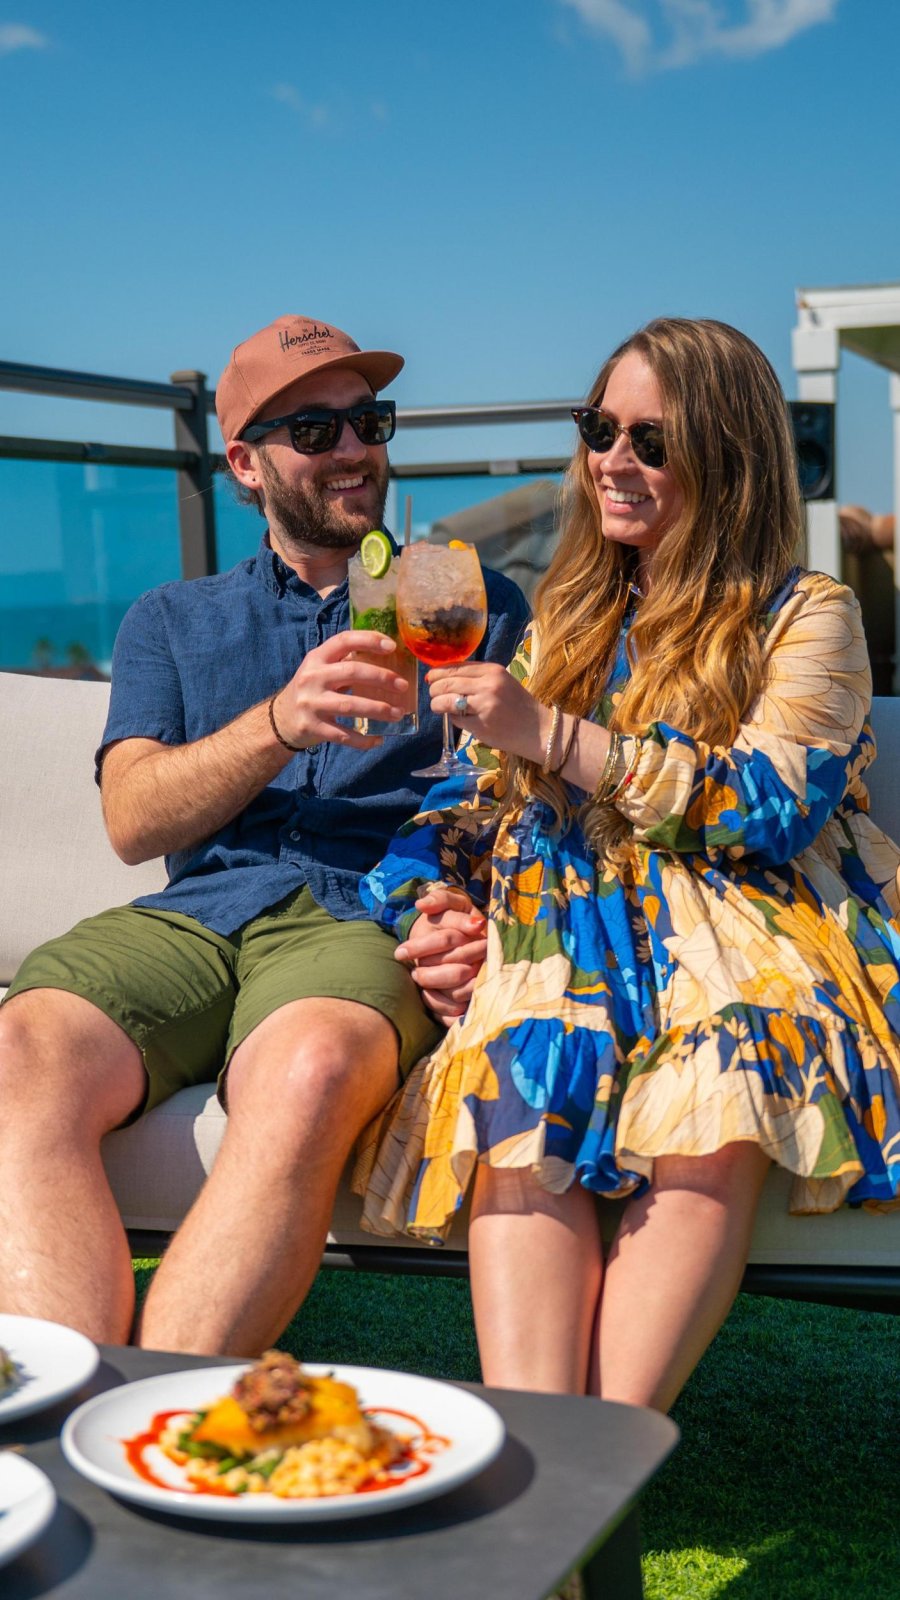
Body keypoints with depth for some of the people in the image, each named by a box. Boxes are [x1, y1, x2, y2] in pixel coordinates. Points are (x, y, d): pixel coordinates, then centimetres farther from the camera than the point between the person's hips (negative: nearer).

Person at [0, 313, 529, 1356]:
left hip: (367, 920, -2)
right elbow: (132, 819, 9)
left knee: (312, 1071, -39)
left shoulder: (473, 604, 22)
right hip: (189, 917, 2)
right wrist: (283, 723, -9)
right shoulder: (172, 621, 25)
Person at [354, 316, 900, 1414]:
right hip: (563, 919, 3)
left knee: (707, 1134, -37)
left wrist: (555, 735, -11)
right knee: (518, 1108, -33)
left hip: (737, 925, -3)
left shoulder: (807, 615, 10)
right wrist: (437, 901, 1)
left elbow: (773, 806, -6)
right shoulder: (568, 618, 26)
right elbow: (485, 791, 23)